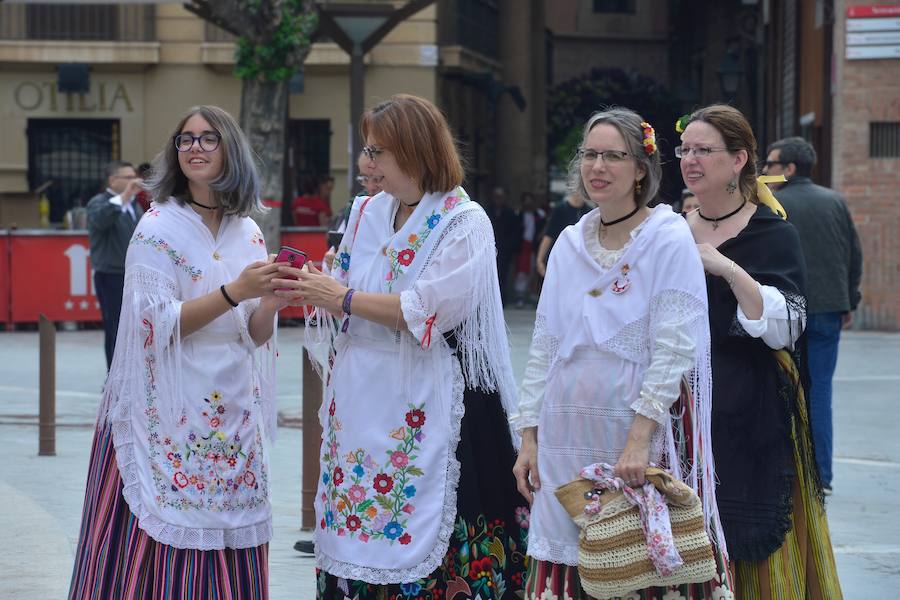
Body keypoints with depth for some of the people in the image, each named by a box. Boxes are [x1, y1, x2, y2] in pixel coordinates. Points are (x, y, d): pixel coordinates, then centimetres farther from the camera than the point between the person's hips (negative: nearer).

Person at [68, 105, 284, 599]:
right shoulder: (159, 228, -4)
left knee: (227, 553, 3)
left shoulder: (248, 234, 10)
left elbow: (254, 336, 10)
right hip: (170, 411, -4)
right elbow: (159, 324, -13)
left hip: (232, 416, 4)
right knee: (162, 552, -6)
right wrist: (233, 293, -22)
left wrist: (270, 304, -11)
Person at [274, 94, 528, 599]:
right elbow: (348, 290, 18)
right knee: (359, 537, 5)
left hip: (427, 403, -6)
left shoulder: (464, 222, -8)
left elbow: (429, 311, -17)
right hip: (365, 400, 6)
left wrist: (344, 299, -12)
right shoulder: (368, 214, 13)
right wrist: (312, 289, -3)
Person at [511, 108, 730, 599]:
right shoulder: (569, 244, 11)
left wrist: (639, 439, -20)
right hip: (569, 438, 5)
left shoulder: (669, 240, -5)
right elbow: (544, 346, 14)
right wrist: (528, 437, 8)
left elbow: (674, 349, -12)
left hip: (647, 435, -5)